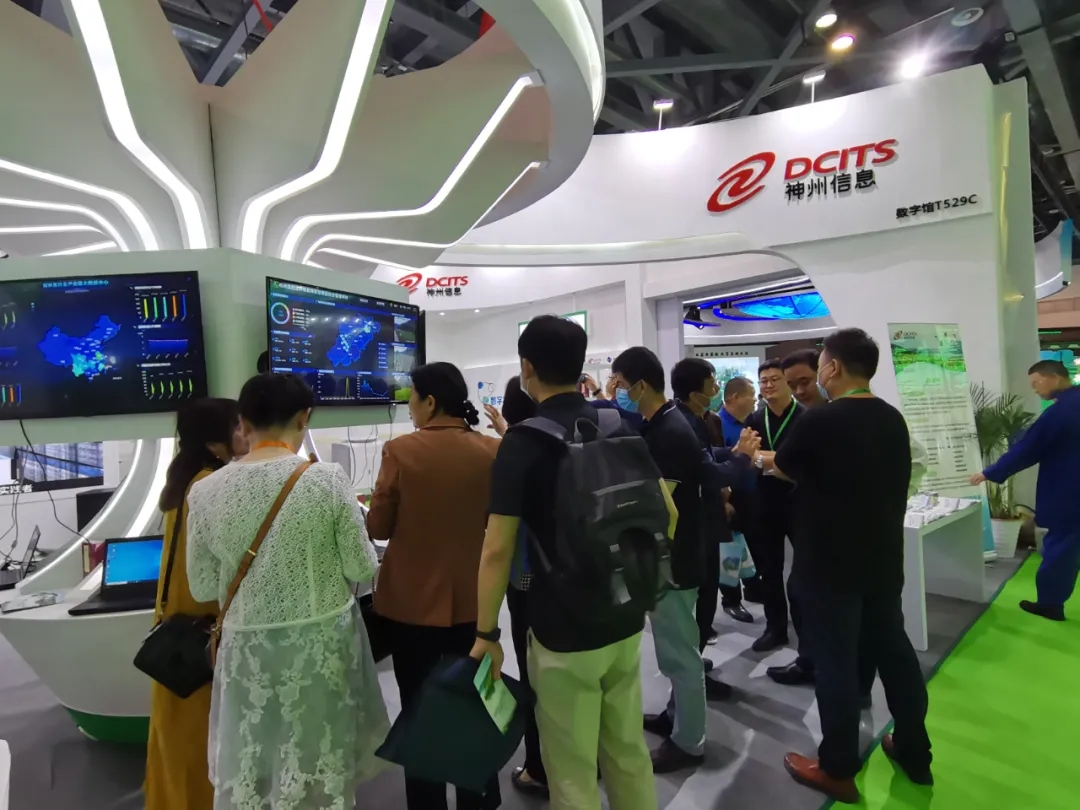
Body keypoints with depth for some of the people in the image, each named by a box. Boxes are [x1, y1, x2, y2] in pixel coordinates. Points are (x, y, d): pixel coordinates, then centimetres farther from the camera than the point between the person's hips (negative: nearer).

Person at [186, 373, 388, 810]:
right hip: (322, 643, -2)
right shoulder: (328, 479, -17)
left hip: (247, 647, 2)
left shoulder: (205, 491, -8)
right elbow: (361, 568, -10)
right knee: (321, 767, 18)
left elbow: (202, 588, 1)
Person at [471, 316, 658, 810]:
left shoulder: (524, 441, -16)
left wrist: (486, 633, -8)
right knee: (629, 753, 23)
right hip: (626, 618, 6)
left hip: (564, 629, -6)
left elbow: (497, 550, -18)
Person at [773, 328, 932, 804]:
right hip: (884, 559, 7)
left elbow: (784, 470, -3)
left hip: (829, 563, -7)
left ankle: (838, 770, 19)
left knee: (836, 660, 4)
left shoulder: (818, 421, -20)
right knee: (893, 649, 19)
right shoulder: (893, 420, 3)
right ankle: (915, 752, 35)